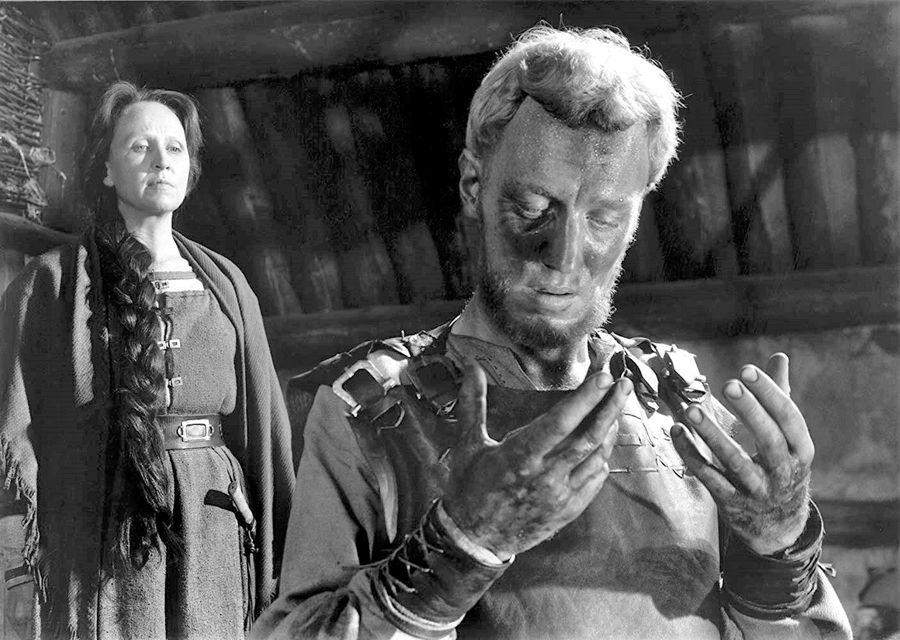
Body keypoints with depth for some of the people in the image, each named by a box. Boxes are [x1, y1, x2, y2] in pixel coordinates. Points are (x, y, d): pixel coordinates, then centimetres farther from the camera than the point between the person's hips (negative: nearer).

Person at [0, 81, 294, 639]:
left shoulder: (226, 284, 10)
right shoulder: (54, 282, 1)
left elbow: (265, 422, 9)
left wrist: (280, 549, 7)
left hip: (212, 530, 3)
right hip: (98, 532, -3)